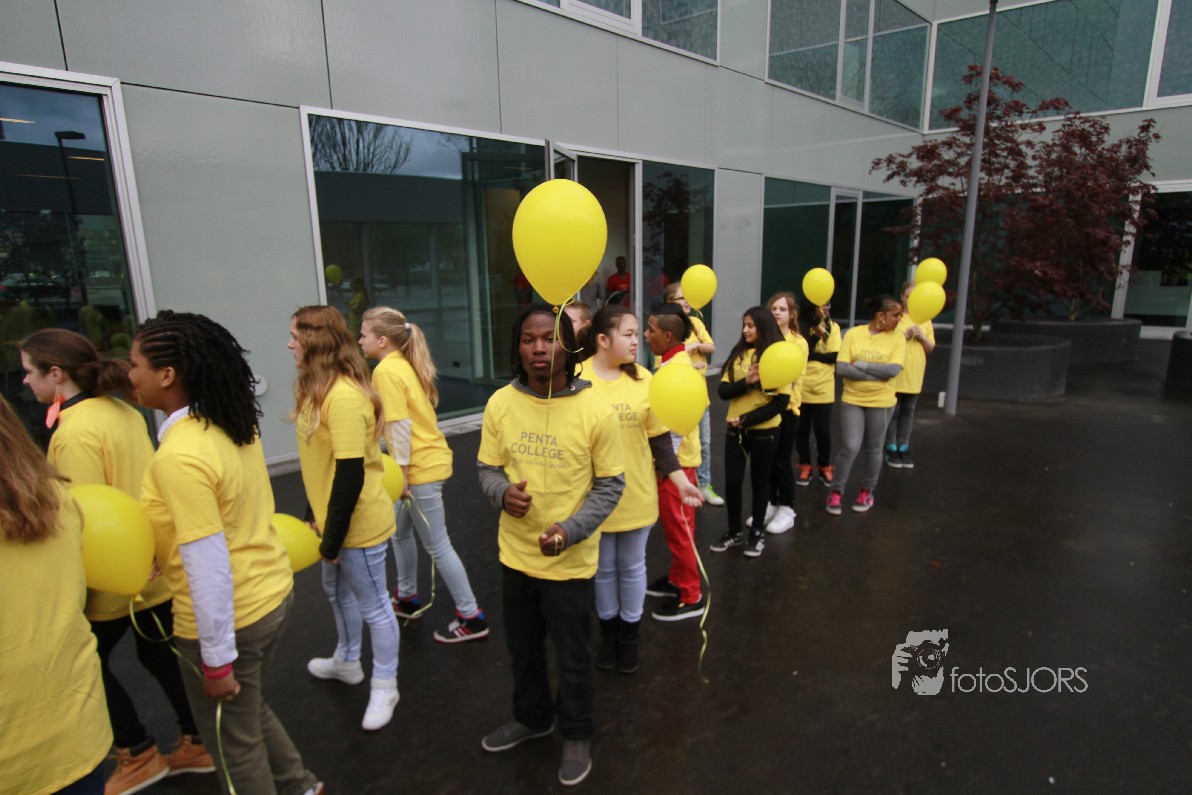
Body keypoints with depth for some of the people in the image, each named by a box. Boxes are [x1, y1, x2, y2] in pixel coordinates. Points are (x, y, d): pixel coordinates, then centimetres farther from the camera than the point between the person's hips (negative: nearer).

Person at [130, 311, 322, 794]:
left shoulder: (179, 456, -26)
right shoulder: (233, 427, -1)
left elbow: (208, 569, -24)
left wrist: (217, 659, -15)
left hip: (229, 617, -8)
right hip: (274, 591, 8)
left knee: (234, 742, 18)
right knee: (248, 708, 32)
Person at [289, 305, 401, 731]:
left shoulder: (344, 396, -27)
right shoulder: (317, 388, 5)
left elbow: (351, 474, -27)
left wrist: (333, 538, -19)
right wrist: (319, 516, 15)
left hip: (360, 525, -10)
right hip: (333, 518, 10)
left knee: (373, 606, 9)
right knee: (337, 591, 28)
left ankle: (384, 686, 30)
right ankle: (347, 660, 53)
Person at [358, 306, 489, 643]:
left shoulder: (386, 370, -17)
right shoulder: (403, 364, 9)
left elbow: (400, 426, -21)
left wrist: (401, 473, -15)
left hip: (421, 468, -9)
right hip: (428, 459, 9)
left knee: (438, 546, 1)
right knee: (400, 530, 23)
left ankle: (471, 618, 13)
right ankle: (407, 598, 41)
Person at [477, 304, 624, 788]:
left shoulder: (596, 411, -19)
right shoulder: (500, 404, -9)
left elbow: (610, 485, -9)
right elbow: (487, 469, 2)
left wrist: (570, 530, -22)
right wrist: (503, 493, -21)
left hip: (570, 561, -3)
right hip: (515, 554, 4)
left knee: (571, 657, 17)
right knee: (522, 648, 25)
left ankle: (576, 734, 45)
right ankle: (531, 717, 54)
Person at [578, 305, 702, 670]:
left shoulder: (643, 378, -5)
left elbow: (659, 438, 1)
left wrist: (681, 480, -7)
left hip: (636, 495, 2)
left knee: (632, 567, 17)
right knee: (603, 569, 17)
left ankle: (629, 633, 37)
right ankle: (609, 631, 39)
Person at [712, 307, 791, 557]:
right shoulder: (737, 354, 2)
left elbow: (781, 401, -13)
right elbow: (722, 391, -2)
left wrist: (746, 420, -15)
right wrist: (745, 382, -20)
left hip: (764, 431, -3)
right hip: (735, 430, 3)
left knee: (759, 481, 12)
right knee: (732, 482, 6)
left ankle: (757, 533, 29)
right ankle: (734, 532, 26)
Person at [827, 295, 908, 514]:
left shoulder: (897, 337, -4)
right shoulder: (853, 334, -6)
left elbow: (894, 369, -16)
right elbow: (841, 368, -14)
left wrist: (861, 365, -16)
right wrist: (878, 374, -16)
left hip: (881, 402, 1)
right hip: (852, 400, -1)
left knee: (873, 449, 12)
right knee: (850, 447, -4)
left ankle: (867, 491, 30)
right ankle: (836, 492, 13)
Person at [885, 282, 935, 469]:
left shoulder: (925, 321, 8)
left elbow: (931, 349, 10)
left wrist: (922, 337, -8)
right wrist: (904, 335, -20)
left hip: (914, 375, 4)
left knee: (908, 412, 10)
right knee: (893, 411, 3)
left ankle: (903, 448, 19)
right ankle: (891, 448, 11)